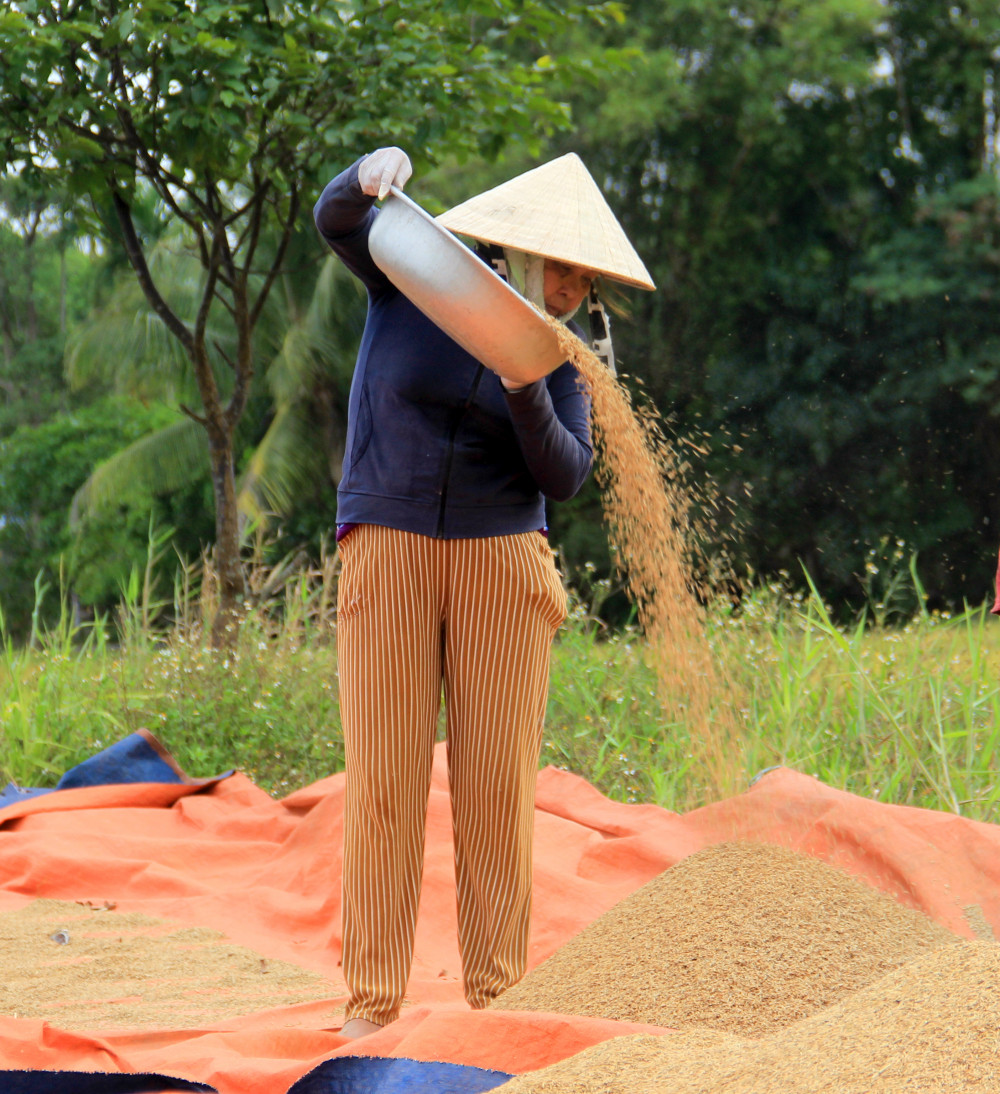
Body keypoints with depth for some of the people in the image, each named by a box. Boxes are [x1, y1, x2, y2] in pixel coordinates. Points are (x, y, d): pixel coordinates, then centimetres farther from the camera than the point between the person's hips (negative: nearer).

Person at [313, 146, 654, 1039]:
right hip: (389, 556, -2)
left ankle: (496, 996, 4)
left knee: (498, 783, -2)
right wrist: (371, 177, -32)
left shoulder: (560, 355, 6)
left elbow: (564, 477, -4)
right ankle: (372, 1001, -1)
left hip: (501, 563, 2)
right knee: (385, 783, -4)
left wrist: (527, 393, -20)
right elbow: (337, 220, -11)